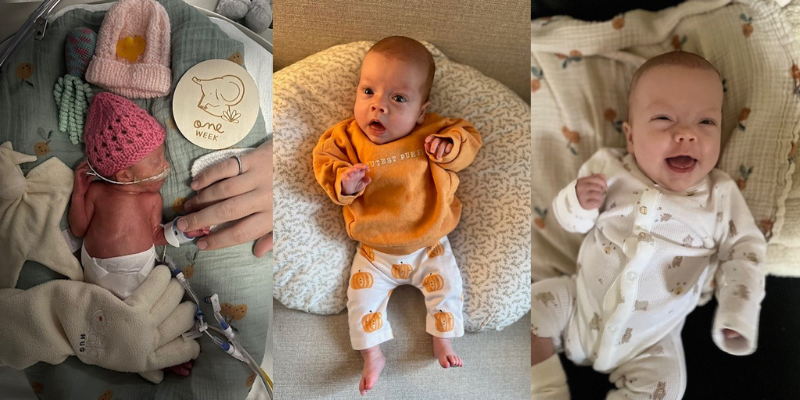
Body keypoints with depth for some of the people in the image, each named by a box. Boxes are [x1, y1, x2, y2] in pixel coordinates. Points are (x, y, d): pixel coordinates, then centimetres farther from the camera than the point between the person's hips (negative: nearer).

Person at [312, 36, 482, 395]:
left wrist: (450, 147, -25)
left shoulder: (432, 131, -12)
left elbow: (468, 137, -2)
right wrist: (343, 183, -32)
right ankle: (373, 356, 21)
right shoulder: (348, 137, -13)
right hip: (375, 252, 0)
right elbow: (326, 161, -9)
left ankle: (443, 342, 30)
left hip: (430, 245, 0)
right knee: (363, 297, 1)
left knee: (446, 288, 5)